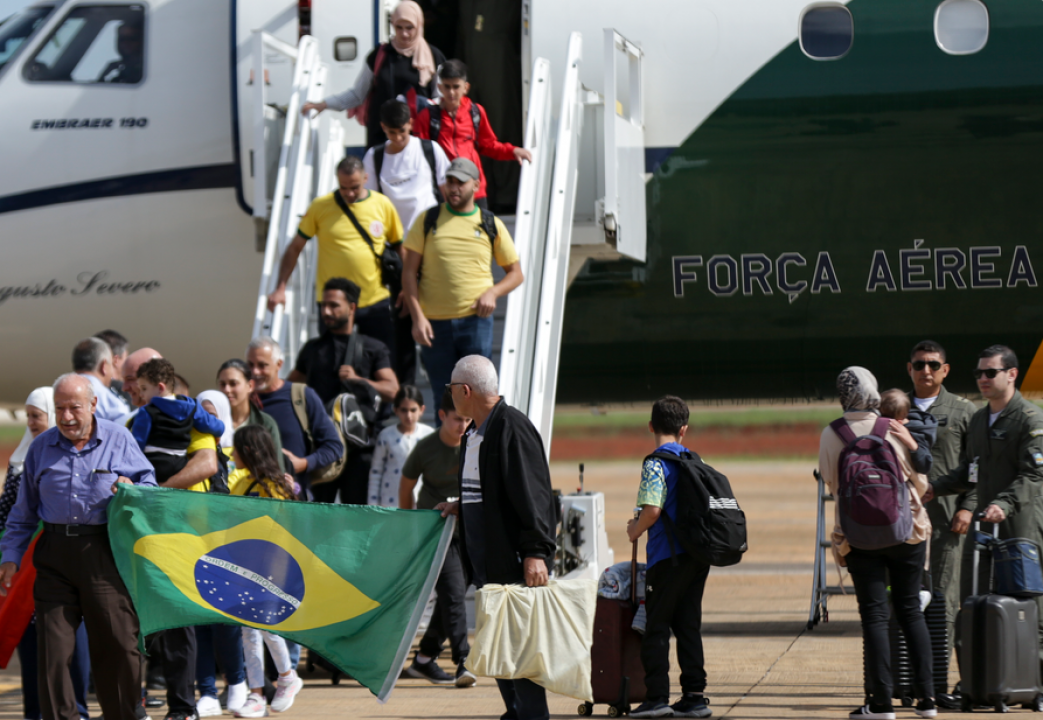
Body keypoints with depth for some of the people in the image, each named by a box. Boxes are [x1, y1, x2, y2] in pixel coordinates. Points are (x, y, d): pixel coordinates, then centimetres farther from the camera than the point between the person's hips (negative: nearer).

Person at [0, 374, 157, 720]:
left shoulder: (119, 439, 6)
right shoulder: (41, 447, 12)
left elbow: (149, 484, 11)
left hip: (103, 552, -2)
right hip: (55, 553, 2)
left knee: (117, 642, 0)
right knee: (53, 644, -1)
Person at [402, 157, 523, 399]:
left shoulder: (491, 225, 7)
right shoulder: (427, 221, 6)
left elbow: (516, 273, 13)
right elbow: (409, 272, 3)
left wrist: (493, 293, -7)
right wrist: (418, 317, -8)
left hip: (476, 320, -1)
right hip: (434, 323, 1)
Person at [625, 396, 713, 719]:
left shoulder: (656, 464, -11)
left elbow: (652, 510, -21)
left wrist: (635, 530, -2)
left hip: (668, 556, -7)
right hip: (698, 555, 7)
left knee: (656, 626, 0)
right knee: (688, 625, 11)